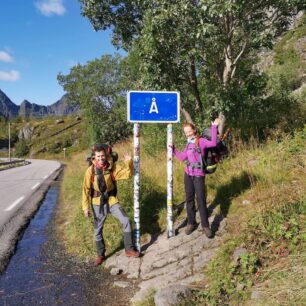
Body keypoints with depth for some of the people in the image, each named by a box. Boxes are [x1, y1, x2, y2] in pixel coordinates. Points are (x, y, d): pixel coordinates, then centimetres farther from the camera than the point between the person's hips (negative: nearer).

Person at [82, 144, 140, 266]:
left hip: (112, 200, 1)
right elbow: (86, 189, -7)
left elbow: (127, 174, -7)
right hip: (98, 203, 0)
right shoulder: (91, 170, -12)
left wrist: (128, 162, -25)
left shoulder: (112, 167, -9)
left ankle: (129, 249, 7)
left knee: (125, 221, -9)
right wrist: (85, 207, -7)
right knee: (97, 230, 7)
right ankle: (100, 255, 29)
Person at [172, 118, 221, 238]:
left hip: (199, 175, -6)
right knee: (189, 199, 9)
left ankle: (205, 226, 4)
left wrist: (214, 127, -25)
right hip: (188, 175, 6)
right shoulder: (188, 144, 12)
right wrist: (173, 148, 13)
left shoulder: (201, 141, -5)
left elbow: (213, 143, -24)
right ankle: (191, 223, 20)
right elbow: (181, 157, 18)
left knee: (201, 200, -5)